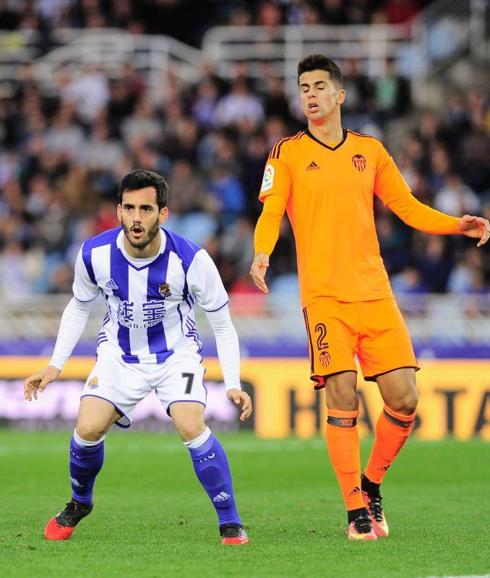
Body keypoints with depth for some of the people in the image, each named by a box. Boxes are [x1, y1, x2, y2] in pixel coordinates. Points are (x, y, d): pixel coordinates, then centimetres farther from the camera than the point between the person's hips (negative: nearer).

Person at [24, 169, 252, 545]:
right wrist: (56, 365, 1)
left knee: (191, 426, -25)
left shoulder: (191, 260, -24)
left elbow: (222, 323, -10)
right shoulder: (95, 255, -18)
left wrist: (233, 385, -16)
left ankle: (231, 523, -10)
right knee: (88, 429, -14)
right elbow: (79, 306, 4)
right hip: (119, 354, 2)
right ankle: (79, 504, 18)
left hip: (176, 353, -2)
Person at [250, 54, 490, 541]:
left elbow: (407, 207, 18)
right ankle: (356, 510, -1)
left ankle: (371, 482, 19)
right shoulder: (288, 154, 5)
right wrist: (262, 254, -25)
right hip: (324, 296, -3)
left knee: (403, 397, -4)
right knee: (342, 401, -11)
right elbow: (271, 213, -4)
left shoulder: (369, 150, 14)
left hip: (375, 293, 3)